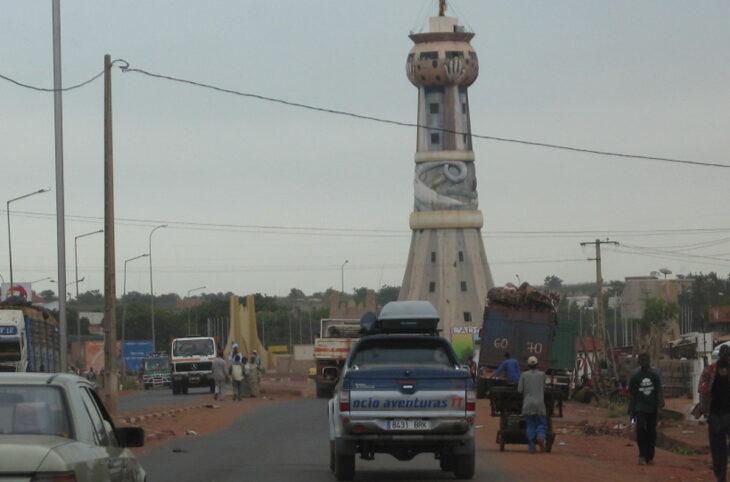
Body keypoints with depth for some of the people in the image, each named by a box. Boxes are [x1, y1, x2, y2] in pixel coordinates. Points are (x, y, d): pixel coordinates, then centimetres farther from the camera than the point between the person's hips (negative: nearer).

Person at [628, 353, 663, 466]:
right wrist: (631, 410, 6)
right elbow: (632, 395, 8)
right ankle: (642, 455, -9)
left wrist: (660, 404, -19)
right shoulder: (635, 377, 3)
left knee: (651, 432, 4)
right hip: (640, 408, -1)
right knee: (641, 429, -18)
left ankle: (650, 457, 13)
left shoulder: (655, 376, 4)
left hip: (652, 408, 1)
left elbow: (659, 392, -2)